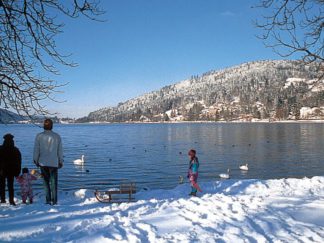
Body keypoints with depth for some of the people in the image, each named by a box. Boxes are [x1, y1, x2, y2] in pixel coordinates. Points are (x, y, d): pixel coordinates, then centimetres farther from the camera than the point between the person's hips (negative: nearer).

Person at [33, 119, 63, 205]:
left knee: (46, 181, 11)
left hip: (43, 163, 0)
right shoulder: (57, 136, -2)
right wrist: (61, 161, 11)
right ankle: (54, 200, 8)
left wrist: (36, 160, 10)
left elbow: (36, 150, -2)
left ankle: (48, 200, 6)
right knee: (53, 182, 8)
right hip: (54, 163, 0)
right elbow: (60, 151, 2)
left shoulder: (39, 136, -5)